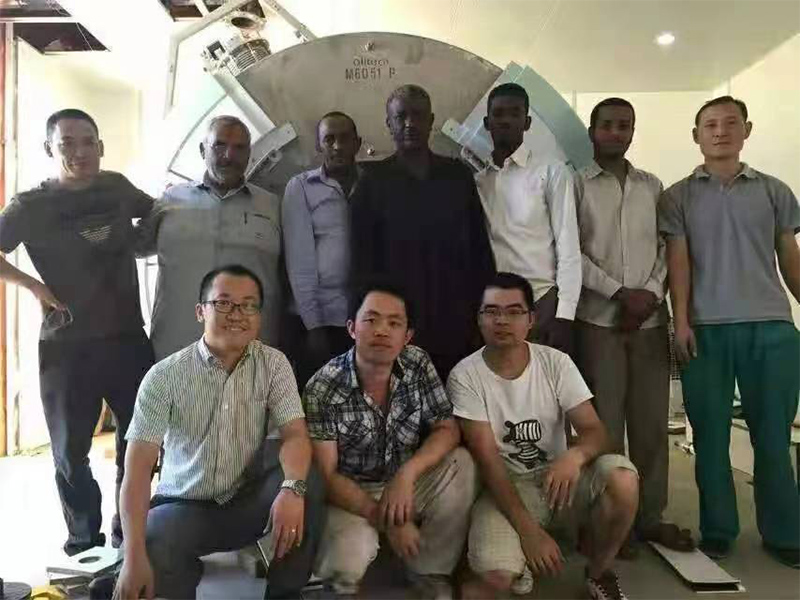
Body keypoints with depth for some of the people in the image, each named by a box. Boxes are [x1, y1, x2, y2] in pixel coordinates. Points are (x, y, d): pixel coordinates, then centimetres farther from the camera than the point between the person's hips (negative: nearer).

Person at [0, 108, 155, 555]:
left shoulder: (117, 186, 4)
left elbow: (159, 213, 24)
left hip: (128, 338, 3)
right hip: (67, 346, -3)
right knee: (71, 451, 8)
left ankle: (129, 533, 28)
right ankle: (85, 541, 26)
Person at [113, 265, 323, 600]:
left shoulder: (274, 364, -6)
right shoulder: (164, 376, -12)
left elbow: (295, 434, -16)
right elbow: (138, 466, -17)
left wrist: (292, 488, -39)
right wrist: (134, 557, -26)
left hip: (250, 500, 3)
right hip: (183, 506, -2)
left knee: (307, 480, -27)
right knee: (152, 557, -35)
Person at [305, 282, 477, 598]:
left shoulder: (418, 364, -10)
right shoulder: (322, 389, -22)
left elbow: (447, 429, -7)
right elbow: (325, 475, -20)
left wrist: (406, 474, -25)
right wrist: (388, 521, -24)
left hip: (405, 483, 4)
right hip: (349, 494, -4)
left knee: (461, 463, -22)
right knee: (346, 563, -32)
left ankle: (431, 573, -2)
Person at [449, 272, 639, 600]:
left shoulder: (556, 363, -7)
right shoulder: (465, 376, -14)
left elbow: (595, 431, -12)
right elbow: (487, 460, -17)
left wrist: (575, 455, -37)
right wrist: (529, 530, -25)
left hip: (556, 475, 3)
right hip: (503, 486, -3)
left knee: (622, 480, -28)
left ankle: (598, 572, 2)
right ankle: (519, 565, 10)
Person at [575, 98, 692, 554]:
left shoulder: (653, 186, 15)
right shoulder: (576, 185, 3)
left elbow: (666, 247, 10)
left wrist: (650, 293, -7)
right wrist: (619, 292, -11)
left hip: (651, 318, 3)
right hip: (598, 318, -3)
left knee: (652, 419, 6)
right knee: (605, 420, -1)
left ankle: (651, 516, 18)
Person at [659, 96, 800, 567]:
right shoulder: (679, 196, 8)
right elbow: (678, 262, 2)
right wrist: (681, 322, -6)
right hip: (706, 328, -1)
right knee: (711, 435, 5)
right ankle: (718, 530, 17)